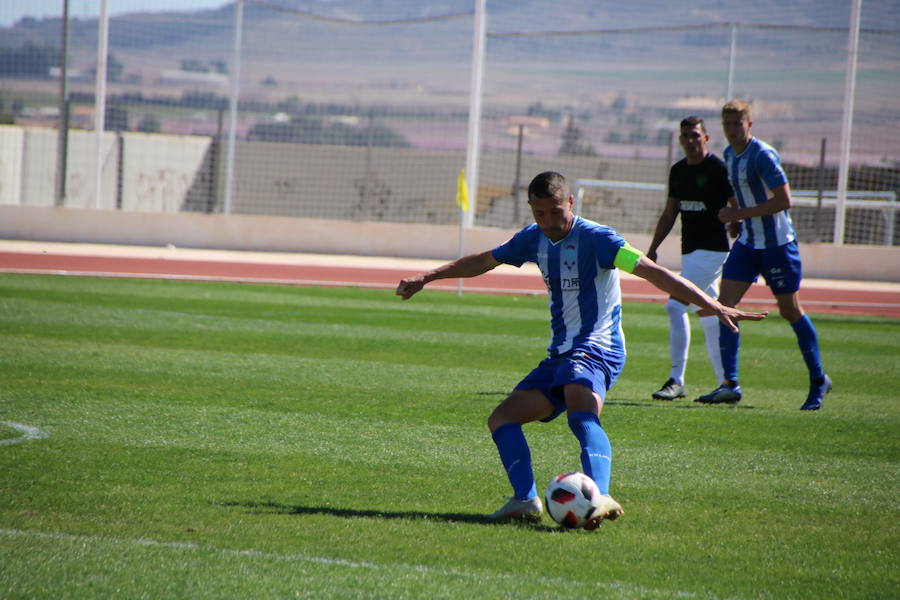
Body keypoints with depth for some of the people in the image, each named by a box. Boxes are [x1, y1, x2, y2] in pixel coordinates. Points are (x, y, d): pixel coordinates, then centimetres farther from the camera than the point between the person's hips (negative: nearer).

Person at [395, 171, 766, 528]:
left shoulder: (594, 238, -12)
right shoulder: (535, 239, 11)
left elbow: (653, 272, -21)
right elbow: (484, 261, 28)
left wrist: (712, 306, -31)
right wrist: (426, 278, 32)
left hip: (595, 348, -9)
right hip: (560, 354, 9)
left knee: (582, 416, -36)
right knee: (502, 419, 0)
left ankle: (599, 497, -56)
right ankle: (525, 499, -15)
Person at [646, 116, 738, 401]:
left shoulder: (718, 168, -10)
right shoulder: (678, 171, 12)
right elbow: (669, 213, 20)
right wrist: (653, 249, 16)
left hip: (712, 250, -8)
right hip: (690, 251, 8)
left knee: (676, 306, -17)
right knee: (709, 319, 11)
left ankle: (676, 380, -14)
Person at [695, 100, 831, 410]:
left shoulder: (762, 155, -19)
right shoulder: (730, 154, 8)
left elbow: (784, 200, -23)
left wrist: (740, 213, -23)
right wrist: (735, 216, 12)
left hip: (777, 244, -8)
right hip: (747, 242, 8)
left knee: (790, 310, 2)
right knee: (725, 304, -5)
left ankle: (819, 380, 18)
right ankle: (730, 384, -4)